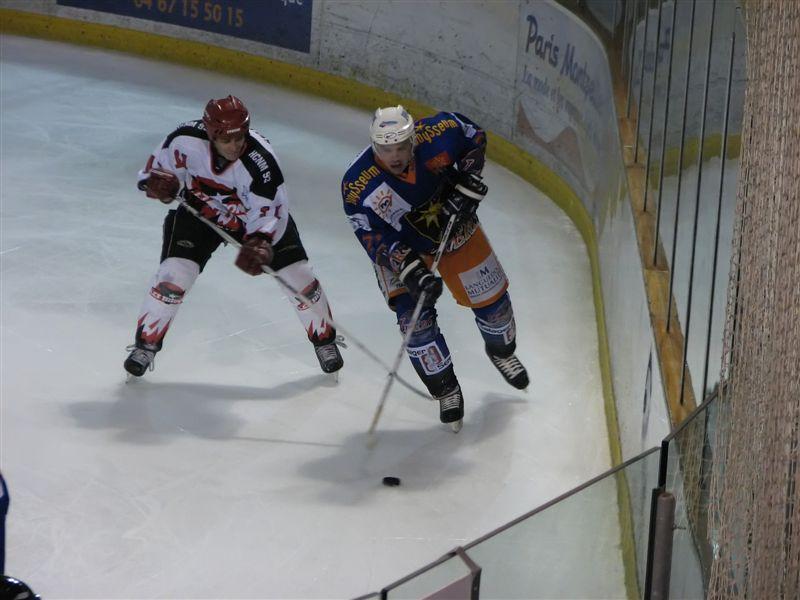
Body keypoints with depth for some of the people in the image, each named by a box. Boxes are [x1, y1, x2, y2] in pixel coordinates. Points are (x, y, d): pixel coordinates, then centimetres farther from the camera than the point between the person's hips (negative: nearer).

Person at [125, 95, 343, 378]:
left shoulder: (260, 160, -36)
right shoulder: (185, 140, -29)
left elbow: (270, 214, -30)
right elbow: (158, 166, -10)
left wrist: (259, 244, -48)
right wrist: (162, 185, -32)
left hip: (258, 212, -1)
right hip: (200, 210, 1)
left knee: (296, 274, -2)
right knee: (174, 274, -14)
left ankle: (324, 339, 23)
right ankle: (146, 343, 6)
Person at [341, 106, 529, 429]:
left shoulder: (437, 133, -30)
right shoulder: (357, 187, -33)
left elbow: (475, 137, -8)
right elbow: (377, 241, -28)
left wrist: (467, 185, -17)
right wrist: (411, 272, -39)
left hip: (455, 225, 2)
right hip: (401, 248, -2)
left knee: (491, 296, 10)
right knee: (415, 317, -14)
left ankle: (502, 351, 44)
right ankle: (446, 389, 10)